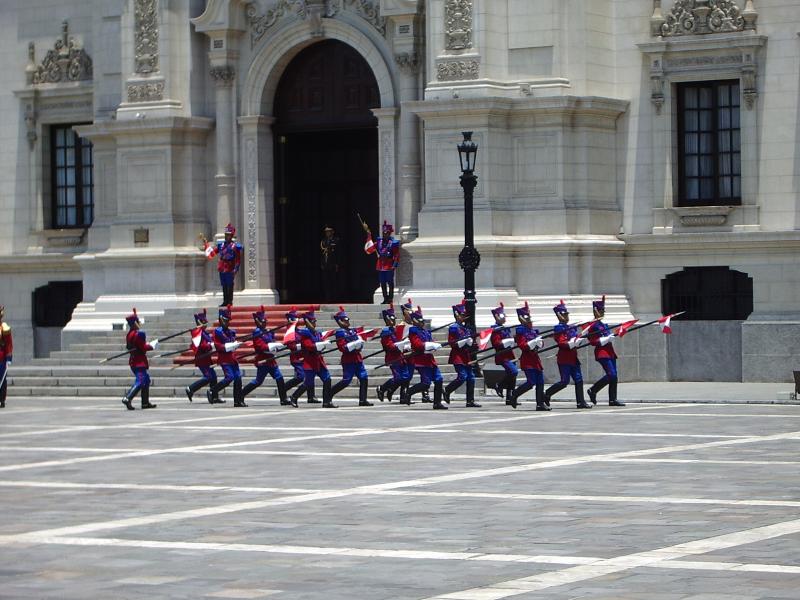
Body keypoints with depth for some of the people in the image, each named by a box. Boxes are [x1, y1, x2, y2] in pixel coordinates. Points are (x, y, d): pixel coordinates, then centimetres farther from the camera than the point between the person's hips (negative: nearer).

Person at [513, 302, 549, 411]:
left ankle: (540, 403, 6)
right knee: (531, 382, -12)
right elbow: (522, 345, -17)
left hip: (535, 359, 8)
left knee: (540, 381, 4)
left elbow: (540, 343, 20)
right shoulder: (521, 331, -7)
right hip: (527, 360, -8)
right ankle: (514, 395, 5)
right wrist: (533, 343, -25)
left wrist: (540, 343, -3)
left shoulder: (534, 331, 17)